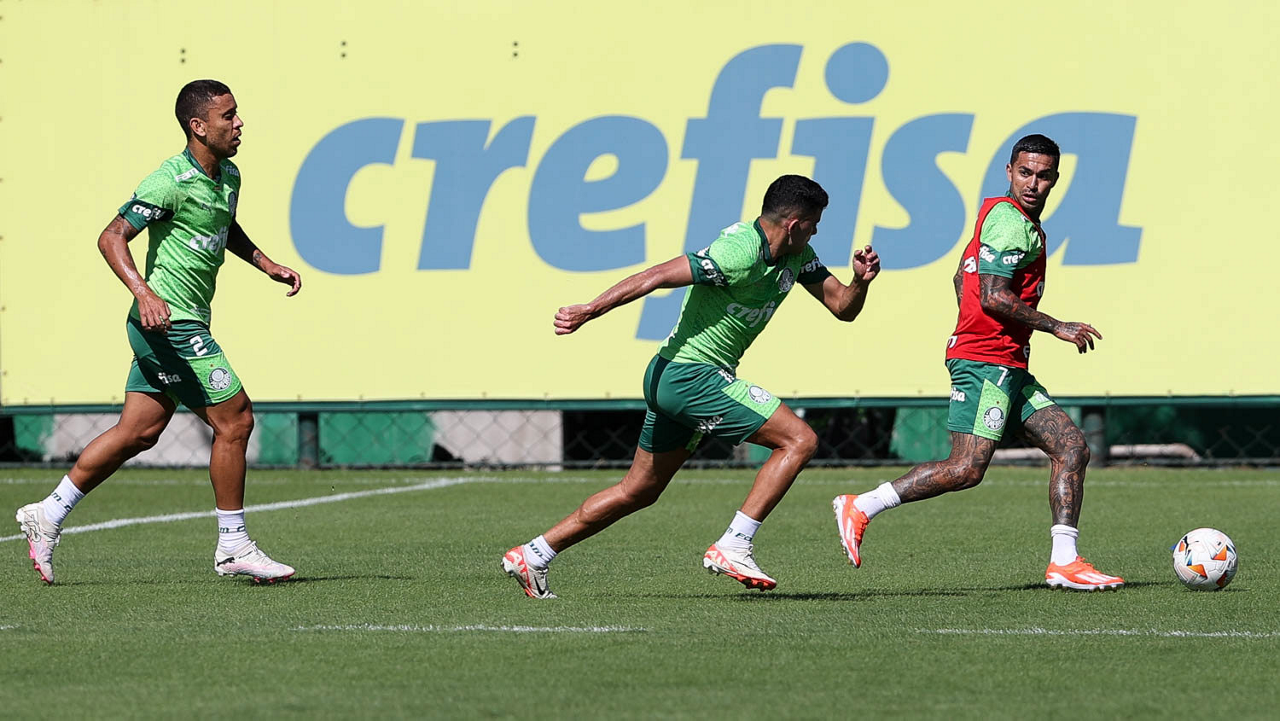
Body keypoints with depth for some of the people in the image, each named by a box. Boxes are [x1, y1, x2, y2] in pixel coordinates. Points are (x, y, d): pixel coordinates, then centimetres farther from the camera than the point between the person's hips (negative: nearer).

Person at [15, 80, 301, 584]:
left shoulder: (227, 176, 10)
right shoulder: (171, 182, -18)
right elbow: (111, 238, -16)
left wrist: (268, 265, 19)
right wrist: (144, 292, -28)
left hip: (188, 324, 9)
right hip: (170, 322, -9)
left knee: (138, 432, 11)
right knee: (235, 419, -7)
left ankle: (48, 514, 18)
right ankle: (233, 547, 2)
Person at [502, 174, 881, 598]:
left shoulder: (796, 256, 9)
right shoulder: (740, 252, -20)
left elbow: (842, 307, 11)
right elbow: (657, 276, -22)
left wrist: (860, 281, -11)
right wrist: (589, 311, -25)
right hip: (692, 375, -10)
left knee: (638, 492, 16)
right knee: (800, 440, -11)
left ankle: (531, 556, 19)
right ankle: (732, 548, -14)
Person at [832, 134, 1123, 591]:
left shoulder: (1007, 216, 19)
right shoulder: (1011, 222, -12)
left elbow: (961, 277, 27)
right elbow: (993, 296, -21)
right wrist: (1056, 327, -12)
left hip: (1009, 371, 10)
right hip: (986, 363, -10)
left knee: (1072, 449, 4)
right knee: (967, 469, -16)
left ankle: (1064, 562, 1)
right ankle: (861, 508, -7)